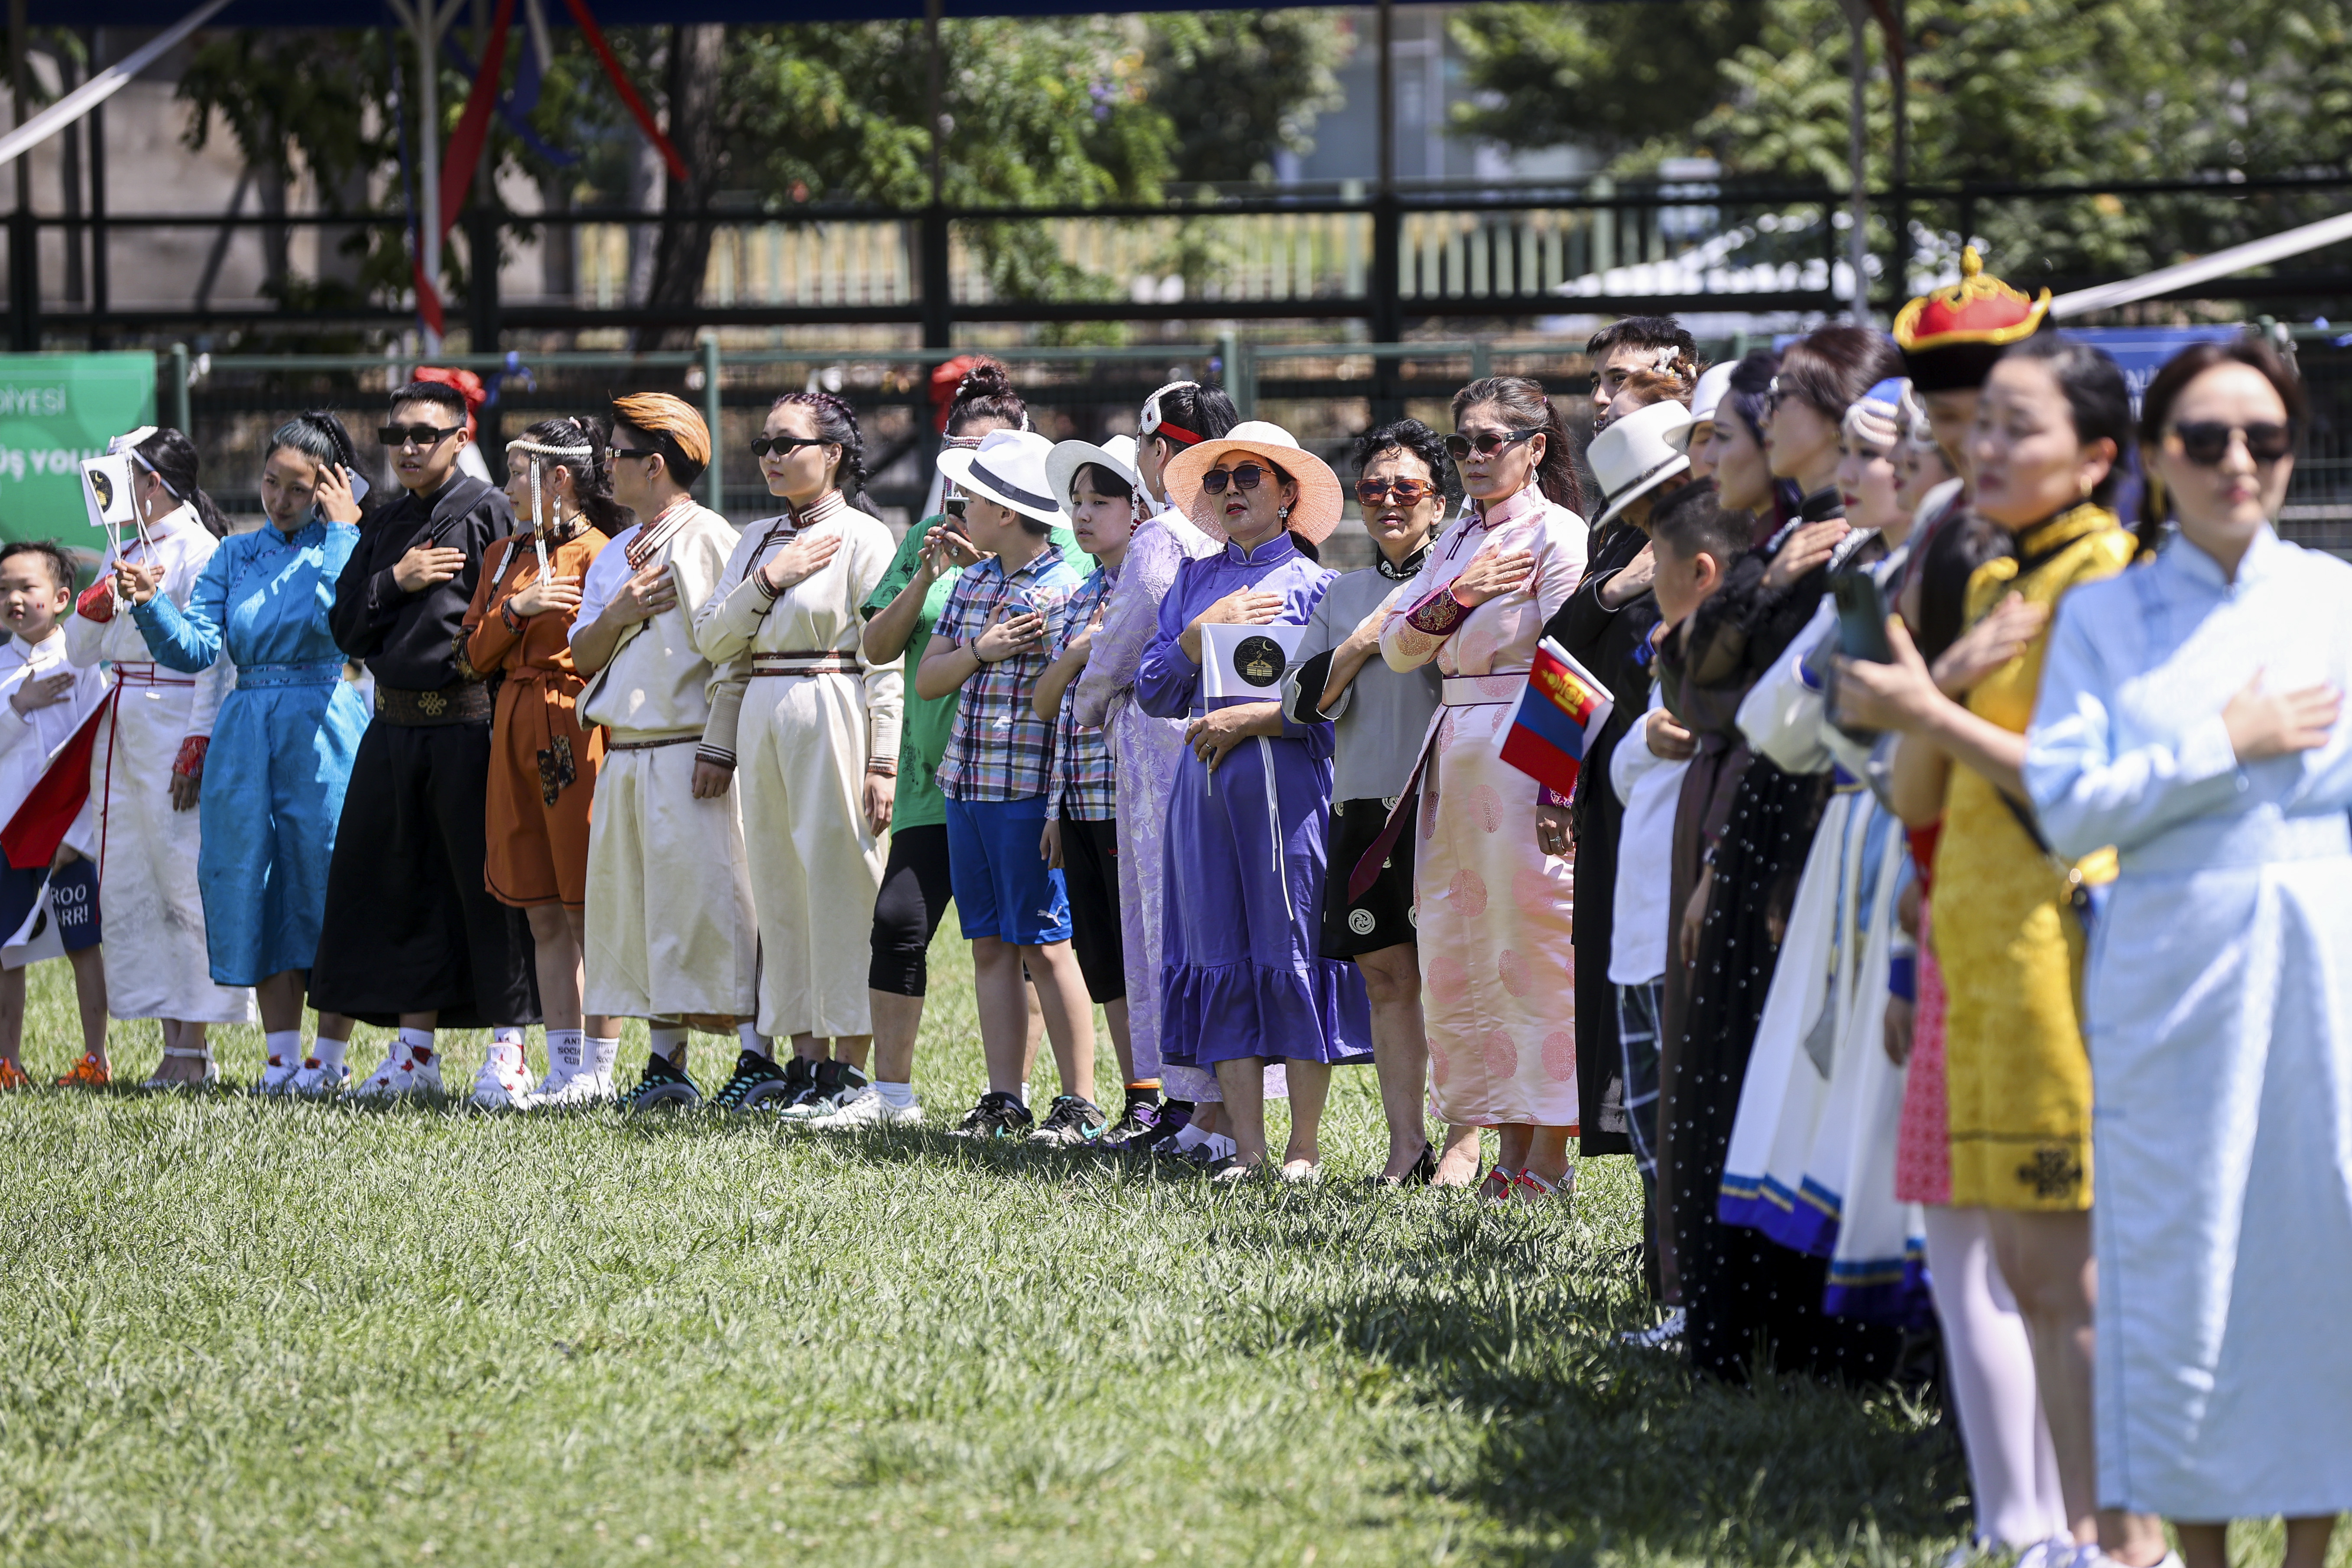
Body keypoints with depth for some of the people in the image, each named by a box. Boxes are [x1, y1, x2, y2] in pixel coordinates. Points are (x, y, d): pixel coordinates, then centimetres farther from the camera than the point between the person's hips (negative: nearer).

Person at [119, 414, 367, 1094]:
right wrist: (151, 606, -14)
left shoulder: (344, 545, 1)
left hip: (324, 729, -4)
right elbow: (196, 649, 4)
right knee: (258, 879, 3)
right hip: (246, 732, 5)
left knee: (328, 881, -3)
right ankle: (282, 1056, 8)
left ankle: (330, 1056, 3)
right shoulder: (235, 555, 13)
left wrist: (343, 531, -11)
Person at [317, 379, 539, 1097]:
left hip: (467, 721, -7)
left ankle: (508, 1049, 2)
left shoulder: (487, 512, -4)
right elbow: (345, 627, 12)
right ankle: (415, 1049, 15)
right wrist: (394, 581, -3)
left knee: (486, 884, -3)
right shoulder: (382, 526, 16)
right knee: (402, 883, 8)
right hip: (393, 724, 7)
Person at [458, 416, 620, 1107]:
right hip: (514, 731, 7)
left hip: (575, 730, -7)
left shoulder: (596, 554, -6)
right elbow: (472, 656, 11)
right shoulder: (507, 556, 16)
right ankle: (564, 1065, 12)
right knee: (544, 915, 8)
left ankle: (598, 1070, -1)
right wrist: (517, 609, -5)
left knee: (588, 911, -4)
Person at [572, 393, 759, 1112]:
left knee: (704, 904, -11)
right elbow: (582, 656, 16)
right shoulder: (616, 554, 19)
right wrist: (616, 617, -5)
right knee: (639, 912, 7)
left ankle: (756, 1056, -10)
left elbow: (736, 652, -12)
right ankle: (666, 1065, 10)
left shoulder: (707, 540, -6)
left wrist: (719, 747, -19)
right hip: (623, 756, 8)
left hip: (688, 752, -8)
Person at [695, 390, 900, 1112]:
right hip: (761, 718, 7)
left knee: (839, 882, -6)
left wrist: (883, 761, -15)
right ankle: (805, 1055, 14)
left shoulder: (862, 537, -4)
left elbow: (886, 660, -9)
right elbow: (711, 638, 10)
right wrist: (768, 580, -5)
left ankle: (849, 1068, -4)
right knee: (779, 888, 8)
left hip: (832, 713, -7)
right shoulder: (758, 540, 16)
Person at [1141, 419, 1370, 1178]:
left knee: (1295, 957, -5)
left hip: (1288, 784, -4)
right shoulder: (1194, 581, 16)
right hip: (1206, 790, 4)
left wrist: (1245, 720, -11)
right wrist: (1203, 630, -3)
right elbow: (1153, 691, 11)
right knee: (1222, 962, 2)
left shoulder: (1314, 587, 2)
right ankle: (1248, 1150, 4)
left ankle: (1305, 1148, 0)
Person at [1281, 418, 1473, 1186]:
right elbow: (1302, 702, 10)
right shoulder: (1343, 595, 16)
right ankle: (1407, 1143, 8)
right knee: (1388, 976, 4)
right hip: (1364, 803, 5)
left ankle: (1465, 1142, 2)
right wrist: (1361, 646, -2)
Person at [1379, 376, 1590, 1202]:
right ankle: (1510, 1149, 12)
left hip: (1526, 756, -8)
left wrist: (1561, 791, -18)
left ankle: (1548, 1157, -6)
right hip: (1455, 755, 8)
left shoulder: (1557, 535, -6)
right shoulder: (1459, 540, 18)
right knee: (1458, 956, 7)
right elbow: (1396, 645, 11)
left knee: (1535, 951, -8)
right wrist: (1456, 598, -8)